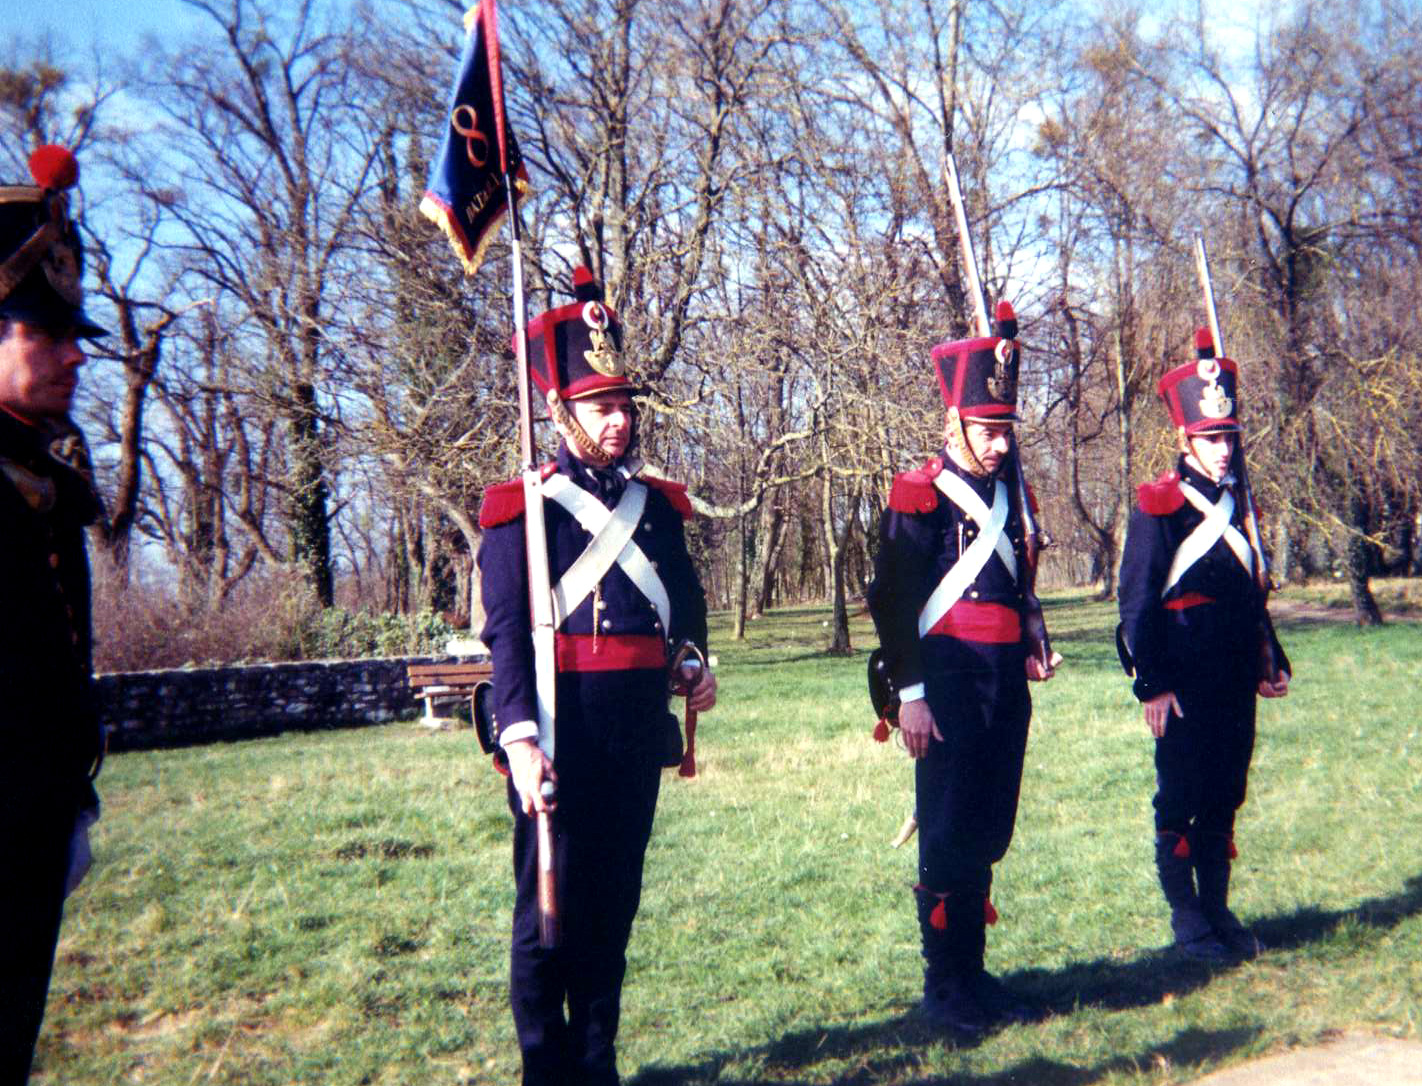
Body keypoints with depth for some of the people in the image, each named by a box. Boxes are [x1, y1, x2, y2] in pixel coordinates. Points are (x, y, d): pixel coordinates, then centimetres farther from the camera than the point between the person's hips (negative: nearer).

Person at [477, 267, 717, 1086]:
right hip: (562, 728, -5)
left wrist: (698, 665, 5)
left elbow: (687, 602, 23)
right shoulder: (523, 509, -5)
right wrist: (520, 739, -18)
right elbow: (507, 632, -10)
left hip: (640, 729, 5)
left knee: (616, 897, 13)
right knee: (551, 901, 3)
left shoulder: (658, 502, 12)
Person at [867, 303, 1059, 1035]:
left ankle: (972, 973, 24)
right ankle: (944, 988, 10)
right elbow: (892, 599, -10)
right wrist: (909, 695, -14)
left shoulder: (1012, 493, 15)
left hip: (1006, 685, 7)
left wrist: (1033, 648, 8)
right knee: (948, 835, -1)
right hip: (949, 682, -7)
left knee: (989, 832, 12)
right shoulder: (919, 498, -7)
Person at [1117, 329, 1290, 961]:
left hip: (1235, 680, 6)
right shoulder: (1159, 505, -7)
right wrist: (1152, 686, -14)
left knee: (1225, 797, 12)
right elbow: (1137, 601, -10)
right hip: (1186, 680, -6)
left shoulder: (1238, 502, 13)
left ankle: (1218, 910, 23)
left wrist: (1270, 662, 18)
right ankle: (1186, 917, 14)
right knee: (1181, 801, 2)